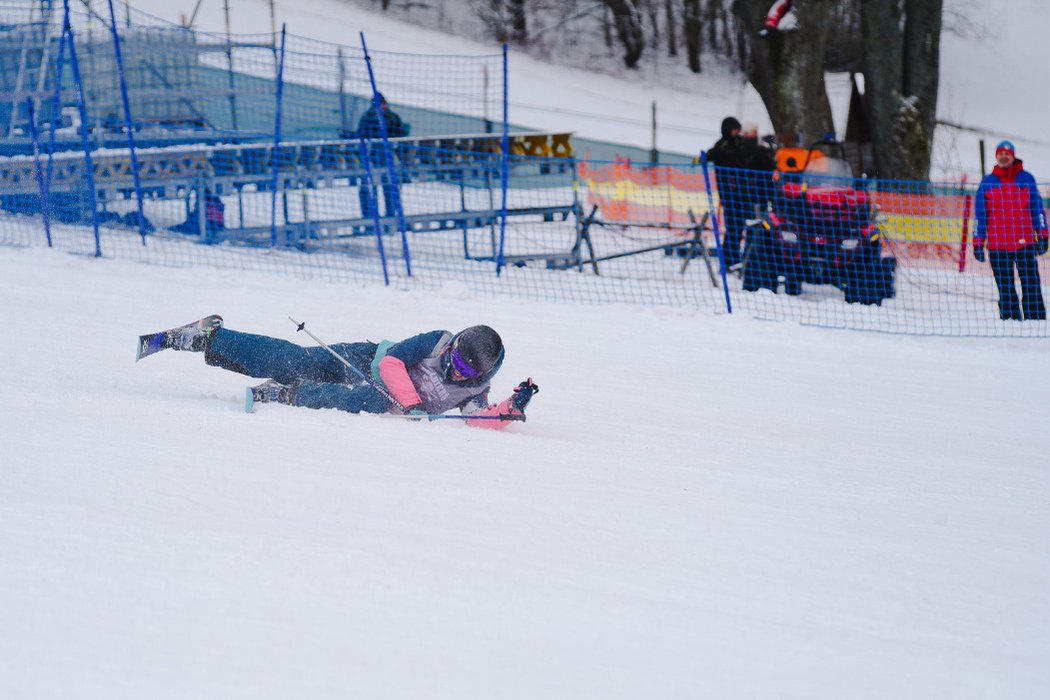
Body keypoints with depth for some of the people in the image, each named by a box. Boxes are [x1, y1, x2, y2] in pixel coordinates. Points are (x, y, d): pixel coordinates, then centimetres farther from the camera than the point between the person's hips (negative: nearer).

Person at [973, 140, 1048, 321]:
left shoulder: (1026, 179, 9)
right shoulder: (987, 183, 10)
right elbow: (980, 213, 12)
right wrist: (978, 243, 7)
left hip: (1024, 243, -1)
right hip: (998, 246, 1)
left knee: (1031, 285, -6)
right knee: (1005, 289, 2)